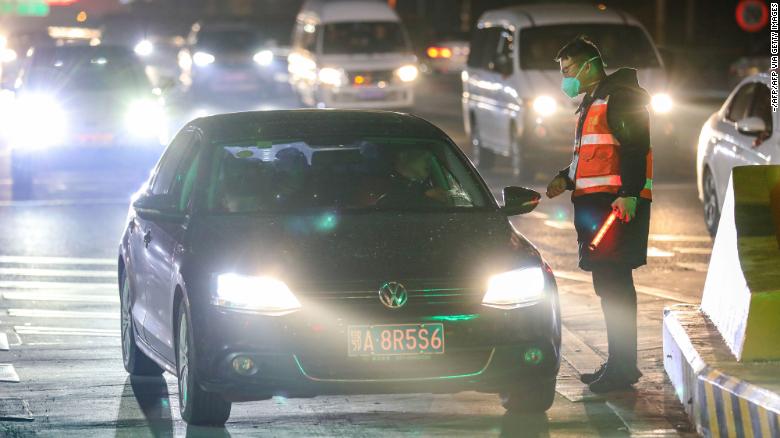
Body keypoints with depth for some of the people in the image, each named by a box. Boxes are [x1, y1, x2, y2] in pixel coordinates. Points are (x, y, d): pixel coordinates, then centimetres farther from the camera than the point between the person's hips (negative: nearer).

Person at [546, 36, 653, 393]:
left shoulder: (620, 97, -8)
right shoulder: (592, 102, 24)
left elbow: (635, 147, -18)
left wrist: (628, 194, -26)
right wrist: (566, 179, 16)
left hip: (618, 202, -11)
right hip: (595, 202, 11)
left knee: (614, 283, -13)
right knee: (609, 284, 12)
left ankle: (623, 367, -13)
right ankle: (620, 364, 18)